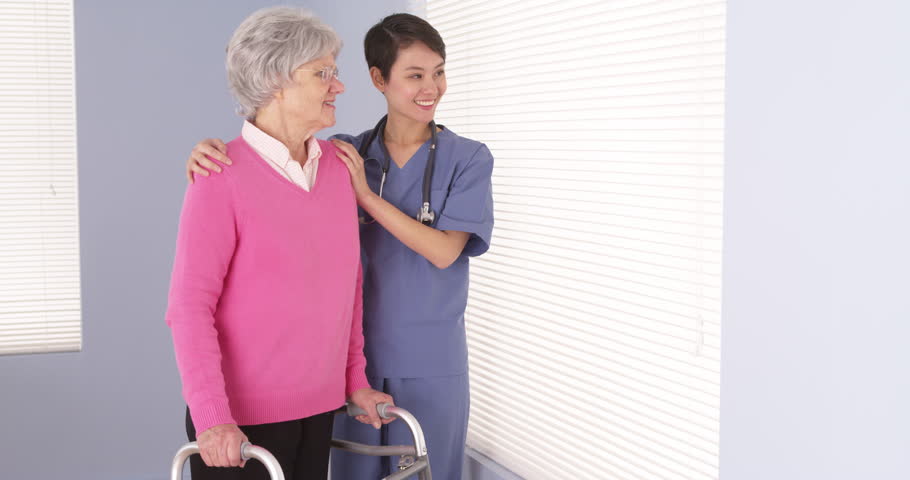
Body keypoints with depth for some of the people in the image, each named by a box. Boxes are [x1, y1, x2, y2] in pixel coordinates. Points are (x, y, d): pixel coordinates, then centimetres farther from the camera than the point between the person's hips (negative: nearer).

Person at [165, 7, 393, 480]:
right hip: (240, 414, -5)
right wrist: (211, 417, -20)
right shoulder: (223, 177, -13)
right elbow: (190, 304, -15)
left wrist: (355, 378, 14)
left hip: (318, 405, 5)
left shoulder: (337, 164, 4)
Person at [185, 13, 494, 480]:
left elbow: (444, 251, -12)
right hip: (356, 354, 2)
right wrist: (211, 153, -25)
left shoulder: (469, 158, -5)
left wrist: (368, 196, -17)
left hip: (430, 364, -2)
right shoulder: (346, 153, 1)